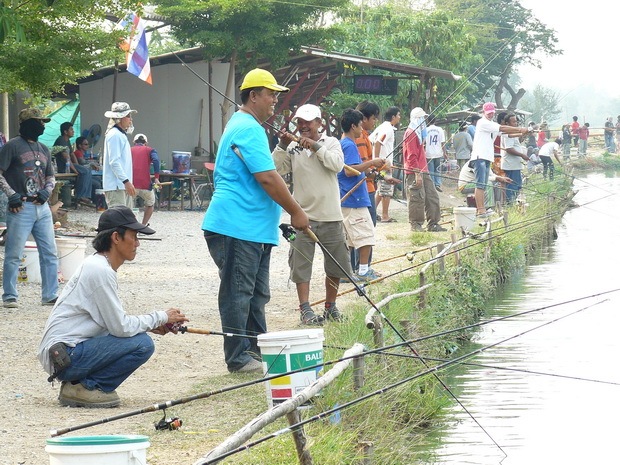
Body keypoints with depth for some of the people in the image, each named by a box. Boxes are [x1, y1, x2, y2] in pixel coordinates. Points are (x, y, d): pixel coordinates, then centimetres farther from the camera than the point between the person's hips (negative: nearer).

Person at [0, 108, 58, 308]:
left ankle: (50, 295, 12)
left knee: (49, 253, 6)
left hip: (42, 208, 7)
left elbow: (50, 177, 24)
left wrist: (47, 191, 3)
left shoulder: (43, 149, 16)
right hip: (21, 208, -7)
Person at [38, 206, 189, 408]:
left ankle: (78, 383, 8)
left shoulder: (97, 264, 15)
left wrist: (152, 324, 7)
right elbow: (121, 327, -16)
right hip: (66, 355, -10)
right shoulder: (100, 270, -16)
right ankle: (82, 388, -8)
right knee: (142, 344, -16)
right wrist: (161, 317, -4)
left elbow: (113, 320, 19)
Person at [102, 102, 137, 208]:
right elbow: (114, 162, -20)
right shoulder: (114, 135, -12)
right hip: (116, 186, -11)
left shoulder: (121, 135, 19)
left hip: (123, 186, 11)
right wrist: (126, 181, -24)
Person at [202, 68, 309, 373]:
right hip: (238, 227, -11)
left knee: (255, 295, 15)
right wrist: (296, 212, -12)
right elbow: (268, 178, -20)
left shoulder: (242, 125, 21)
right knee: (238, 293, -6)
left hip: (253, 228, 11)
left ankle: (256, 351, 22)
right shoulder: (249, 129, -15)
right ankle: (238, 359, -2)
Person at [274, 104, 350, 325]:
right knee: (301, 264, -5)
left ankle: (330, 307, 22)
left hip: (330, 215, 0)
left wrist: (315, 146, -17)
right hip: (302, 215, 0)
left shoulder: (330, 143, 4)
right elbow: (277, 170, -3)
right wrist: (282, 146, -14)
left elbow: (337, 164, -14)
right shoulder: (293, 147, 5)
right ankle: (305, 309, -3)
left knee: (335, 265, 8)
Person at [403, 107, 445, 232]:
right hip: (414, 172, -10)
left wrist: (423, 170, 18)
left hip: (423, 171, 10)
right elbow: (411, 156, -18)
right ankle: (415, 224, 0)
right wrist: (417, 173, -21)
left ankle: (433, 224, 13)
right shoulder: (411, 133, -12)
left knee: (432, 196, 9)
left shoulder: (418, 133, 20)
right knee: (417, 198, -7)